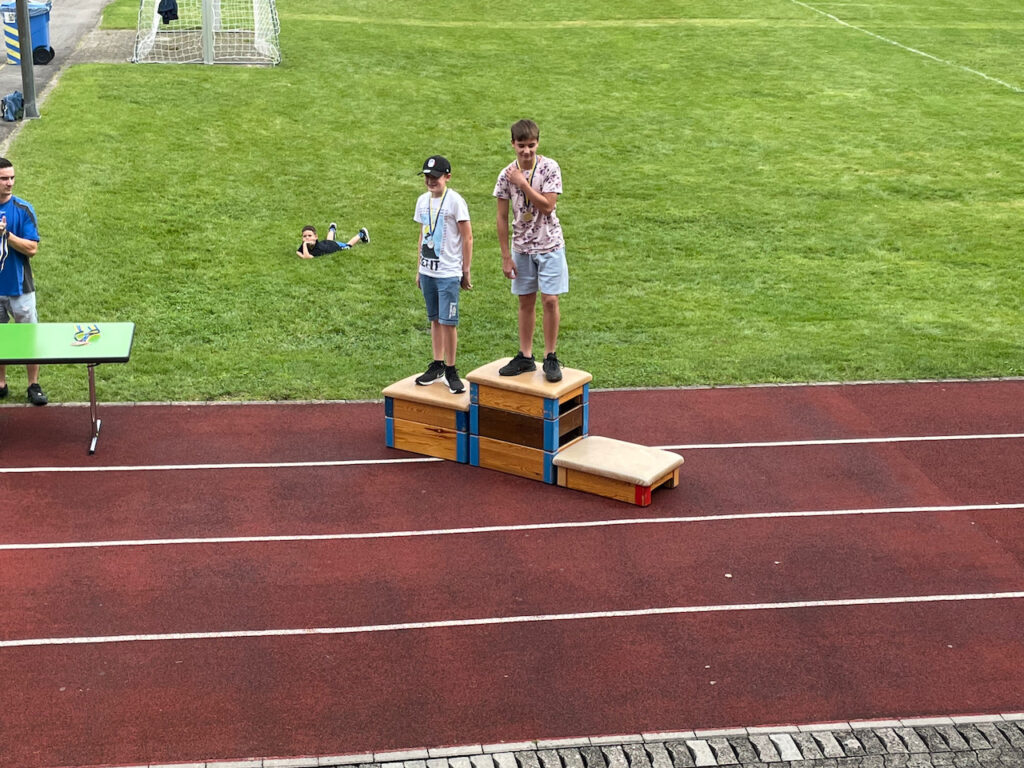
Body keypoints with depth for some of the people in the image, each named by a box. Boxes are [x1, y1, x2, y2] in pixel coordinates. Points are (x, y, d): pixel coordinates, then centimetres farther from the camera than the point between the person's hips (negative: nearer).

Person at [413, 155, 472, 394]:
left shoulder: (455, 201, -9)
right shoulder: (423, 201, 10)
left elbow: (467, 238, -7)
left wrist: (466, 272, -7)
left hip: (448, 273, -6)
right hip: (427, 271, 6)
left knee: (448, 321, -6)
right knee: (435, 319, 13)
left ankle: (450, 370, 4)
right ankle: (437, 365, 22)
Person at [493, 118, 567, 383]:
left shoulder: (549, 168, -10)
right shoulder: (506, 175, -3)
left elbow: (547, 205, -18)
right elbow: (502, 217, 1)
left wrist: (523, 183, -19)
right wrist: (506, 256, 0)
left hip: (549, 245, -3)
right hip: (522, 247, 3)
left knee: (549, 300, -4)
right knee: (526, 302, 10)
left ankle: (551, 358, 6)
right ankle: (525, 357, 19)